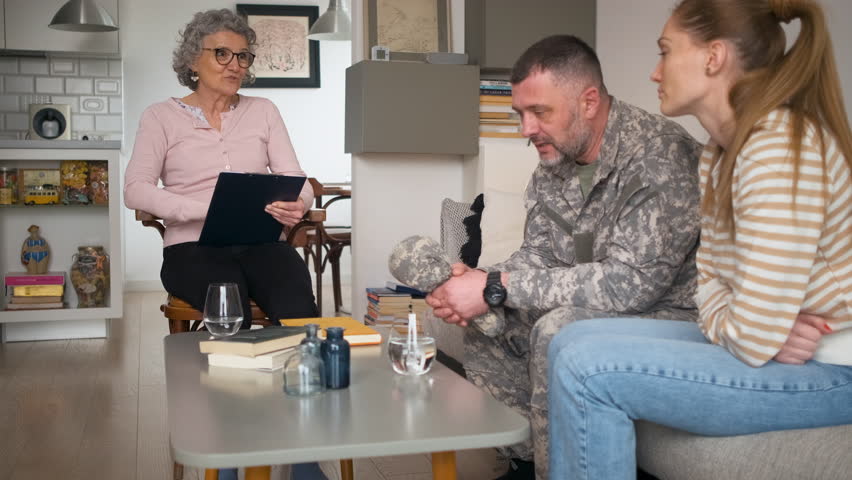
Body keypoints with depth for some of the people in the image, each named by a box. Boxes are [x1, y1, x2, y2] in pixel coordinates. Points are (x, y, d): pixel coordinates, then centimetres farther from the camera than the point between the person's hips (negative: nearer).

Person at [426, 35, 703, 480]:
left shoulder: (658, 156, -23)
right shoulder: (553, 159, 2)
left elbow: (632, 282, -30)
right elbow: (537, 255, 6)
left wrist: (498, 288, -29)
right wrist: (476, 283, -16)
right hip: (591, 310, 9)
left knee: (560, 331, -32)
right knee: (471, 325, 2)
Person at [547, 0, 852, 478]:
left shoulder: (779, 148, -23)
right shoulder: (721, 150, 8)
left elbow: (755, 336, -27)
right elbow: (712, 277, 8)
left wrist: (724, 329, -5)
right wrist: (727, 324, -12)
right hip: (773, 347, 9)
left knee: (588, 368, -19)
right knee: (573, 342, 2)